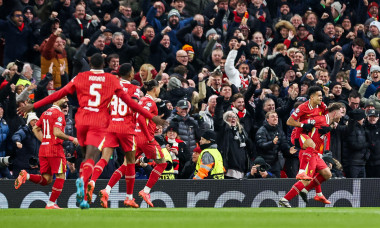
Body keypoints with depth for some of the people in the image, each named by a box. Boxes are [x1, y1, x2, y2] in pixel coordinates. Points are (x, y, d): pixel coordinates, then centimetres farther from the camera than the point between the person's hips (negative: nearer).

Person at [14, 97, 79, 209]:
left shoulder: (46, 113, 16)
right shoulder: (58, 114, -10)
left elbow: (35, 129, 21)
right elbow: (57, 132, -20)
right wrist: (71, 139, -8)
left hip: (43, 149, 8)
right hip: (55, 149, -8)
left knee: (46, 180, 10)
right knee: (60, 177, 2)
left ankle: (26, 176, -11)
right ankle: (51, 203, 1)